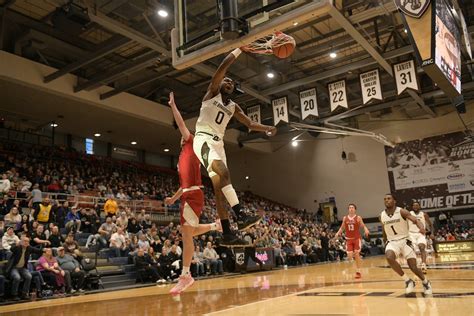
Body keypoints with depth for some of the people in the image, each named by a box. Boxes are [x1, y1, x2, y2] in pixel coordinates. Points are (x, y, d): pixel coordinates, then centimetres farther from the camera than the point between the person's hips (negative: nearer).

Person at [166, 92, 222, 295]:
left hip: (193, 196, -9)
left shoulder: (192, 146, 4)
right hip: (187, 196, 9)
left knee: (186, 234, -11)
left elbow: (181, 124, 1)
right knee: (188, 232, 12)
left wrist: (172, 105, 9)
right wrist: (174, 198, 27)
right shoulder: (183, 157, 25)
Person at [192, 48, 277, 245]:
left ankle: (227, 234, 0)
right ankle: (240, 216, -36)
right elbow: (223, 66, -6)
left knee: (220, 188, 1)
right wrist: (240, 49, -3)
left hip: (218, 143, 7)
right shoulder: (212, 92, 5)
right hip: (204, 140, -7)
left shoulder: (233, 107, 21)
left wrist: (267, 128, 3)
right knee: (223, 173, -30)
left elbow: (249, 123, 21)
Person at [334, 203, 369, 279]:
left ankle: (358, 271, 5)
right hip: (349, 239, 2)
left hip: (357, 238, -2)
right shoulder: (345, 218, 5)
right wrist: (338, 233, -2)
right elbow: (342, 228, 14)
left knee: (356, 254, -8)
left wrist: (366, 230, -28)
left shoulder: (358, 218, -4)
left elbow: (363, 226, -6)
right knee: (350, 257, -7)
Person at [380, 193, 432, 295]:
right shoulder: (382, 216, 0)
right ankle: (408, 281, -11)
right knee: (389, 257, -29)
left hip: (404, 241, -2)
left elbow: (416, 220, -20)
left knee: (413, 267, -4)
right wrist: (386, 241, 23)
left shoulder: (401, 212, -11)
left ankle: (425, 282, 30)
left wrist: (421, 227, -41)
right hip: (392, 242, 2)